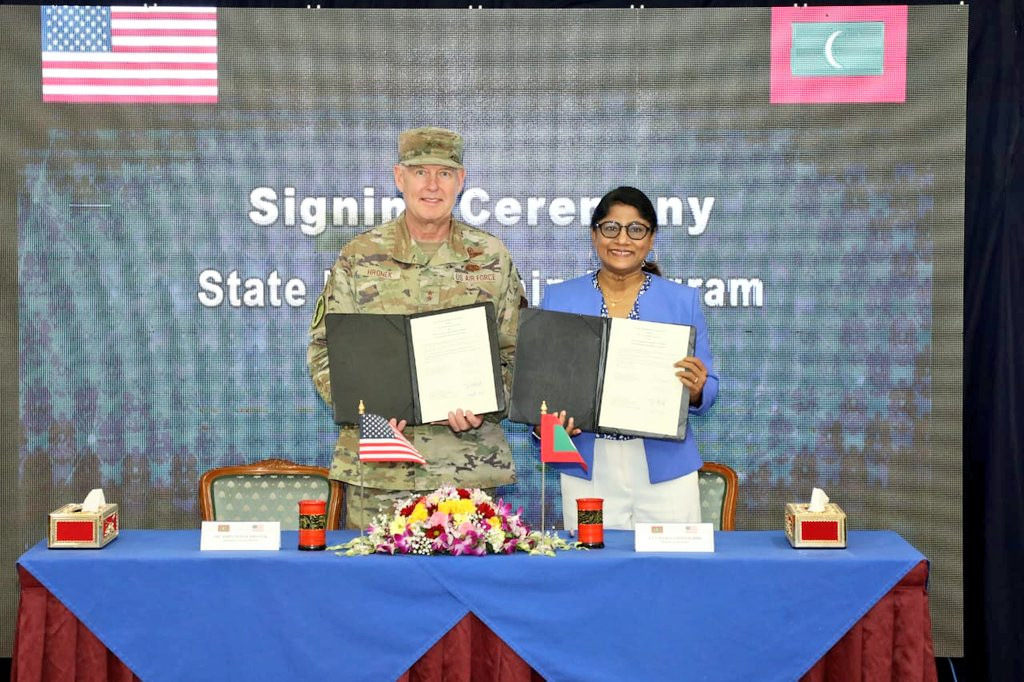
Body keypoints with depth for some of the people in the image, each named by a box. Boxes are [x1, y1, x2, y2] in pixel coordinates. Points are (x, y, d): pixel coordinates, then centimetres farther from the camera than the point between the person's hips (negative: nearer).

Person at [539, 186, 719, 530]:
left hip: (666, 471, 0)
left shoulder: (683, 301, 5)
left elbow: (707, 389, 6)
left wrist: (696, 391, -15)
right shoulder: (559, 299, 5)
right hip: (587, 472, 0)